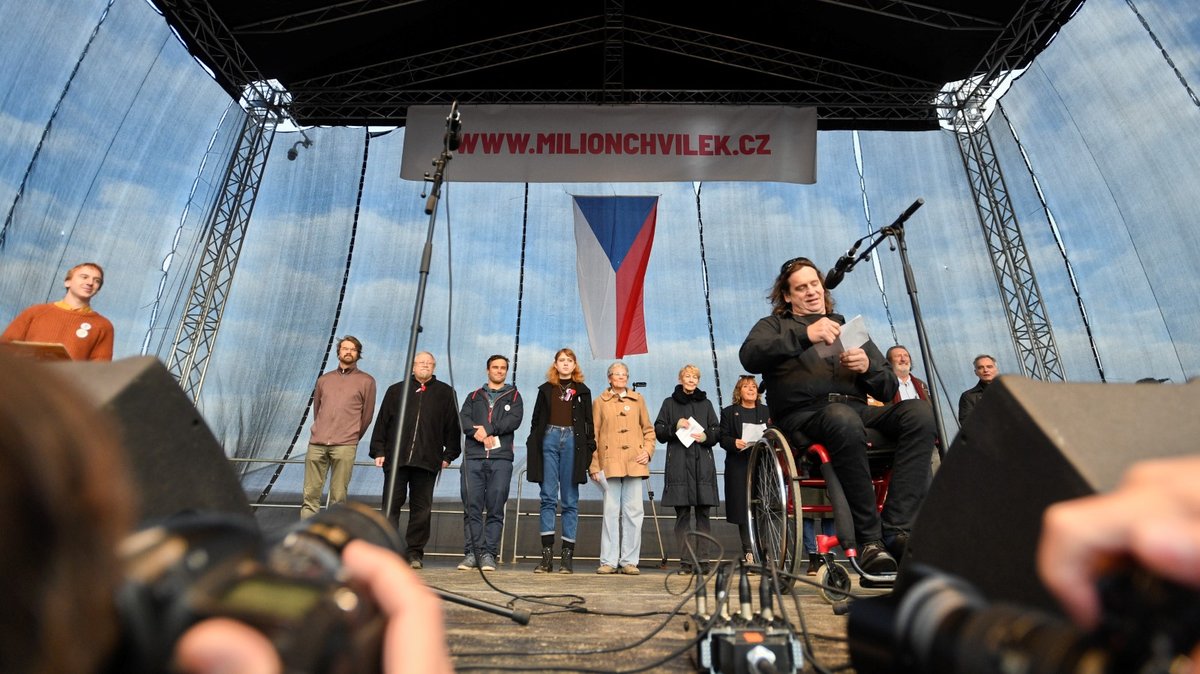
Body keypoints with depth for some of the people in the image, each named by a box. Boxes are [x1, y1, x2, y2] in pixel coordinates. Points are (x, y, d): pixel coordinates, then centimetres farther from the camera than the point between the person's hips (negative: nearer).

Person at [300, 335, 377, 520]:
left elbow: (367, 415, 8)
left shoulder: (366, 381, 5)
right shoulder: (324, 379, 16)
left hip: (344, 446, -3)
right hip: (317, 444, 3)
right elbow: (316, 409, 23)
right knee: (310, 494, 3)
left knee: (338, 497, -2)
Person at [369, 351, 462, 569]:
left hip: (427, 461, -1)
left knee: (421, 508, 2)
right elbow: (382, 422, 11)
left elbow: (453, 426, 9)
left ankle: (415, 553, 11)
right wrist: (378, 451, 3)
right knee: (391, 505, 1)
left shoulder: (445, 393, 12)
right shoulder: (396, 390, 15)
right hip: (395, 459, 1)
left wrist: (449, 455, 3)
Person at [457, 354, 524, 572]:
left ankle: (488, 554, 2)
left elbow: (514, 419, -1)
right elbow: (463, 419, 6)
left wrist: (488, 429, -11)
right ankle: (472, 552, 6)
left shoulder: (514, 397, 16)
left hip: (501, 458, -1)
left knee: (496, 509, -3)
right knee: (471, 507, 0)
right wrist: (477, 433, -12)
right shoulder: (474, 396, 22)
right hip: (473, 456, 2)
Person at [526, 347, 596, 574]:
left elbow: (588, 422, 9)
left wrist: (590, 448, 0)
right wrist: (533, 446, 3)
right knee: (548, 497, -2)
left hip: (572, 442, 0)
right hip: (549, 439, 1)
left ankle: (567, 555, 6)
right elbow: (536, 419, 11)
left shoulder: (582, 391, 12)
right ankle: (547, 554, 2)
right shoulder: (546, 389, 13)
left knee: (570, 500, 2)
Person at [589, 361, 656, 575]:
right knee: (611, 511, 0)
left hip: (634, 462, 2)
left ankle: (629, 561, 12)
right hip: (609, 462, -1)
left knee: (633, 511, 2)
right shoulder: (600, 402, 9)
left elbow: (648, 429, 16)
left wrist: (648, 450, 0)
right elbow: (593, 435, 7)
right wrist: (593, 466, 1)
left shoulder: (638, 399, 14)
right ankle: (609, 561, 10)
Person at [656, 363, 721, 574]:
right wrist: (675, 427, -10)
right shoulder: (669, 403, 11)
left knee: (703, 513, 0)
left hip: (703, 464, 2)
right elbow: (659, 432, 6)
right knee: (682, 514, 0)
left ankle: (702, 560, 6)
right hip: (678, 464, -1)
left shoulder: (706, 403, 16)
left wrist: (706, 436, -6)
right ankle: (686, 561, 6)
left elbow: (717, 431, 14)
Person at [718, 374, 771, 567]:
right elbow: (723, 438, 4)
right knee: (743, 508, -1)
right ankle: (748, 550, 7)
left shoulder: (766, 411, 16)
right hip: (738, 467, -1)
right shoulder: (729, 412, 11)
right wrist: (735, 442, -16)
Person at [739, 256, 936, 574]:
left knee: (920, 411, -24)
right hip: (805, 414, -4)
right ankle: (869, 539, -26)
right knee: (844, 419, -37)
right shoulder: (774, 326, 18)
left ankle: (897, 530, -26)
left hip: (859, 410, 5)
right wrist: (805, 335, -20)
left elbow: (888, 390, 22)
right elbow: (749, 357, -8)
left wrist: (868, 367, -1)